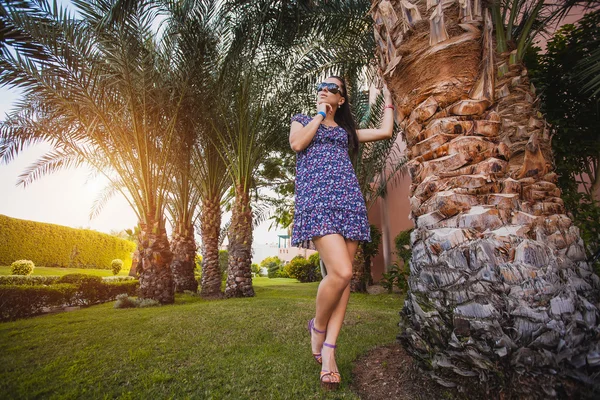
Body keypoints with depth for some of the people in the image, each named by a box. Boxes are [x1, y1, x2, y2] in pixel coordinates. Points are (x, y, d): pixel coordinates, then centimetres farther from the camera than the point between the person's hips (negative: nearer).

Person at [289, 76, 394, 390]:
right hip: (315, 199, -4)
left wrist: (388, 99, 36)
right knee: (341, 272, -21)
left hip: (348, 199, 5)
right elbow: (297, 144, -2)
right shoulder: (302, 120, 20)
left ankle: (328, 350, 5)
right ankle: (317, 326, 7)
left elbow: (385, 131, 23)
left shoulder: (346, 129, 27)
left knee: (342, 275, -4)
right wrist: (320, 115, 8)